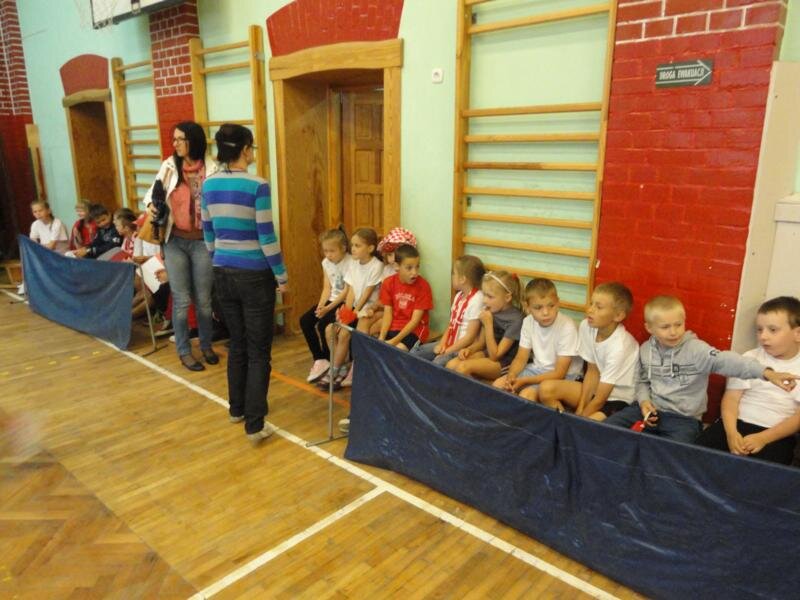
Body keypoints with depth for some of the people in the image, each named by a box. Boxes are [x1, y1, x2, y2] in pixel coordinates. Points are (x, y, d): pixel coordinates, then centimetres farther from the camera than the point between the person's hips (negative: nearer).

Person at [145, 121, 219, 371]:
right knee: (181, 300, 6)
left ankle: (206, 346, 30)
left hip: (202, 242, -1)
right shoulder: (169, 166, 0)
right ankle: (184, 351, 21)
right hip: (175, 241, 1)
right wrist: (151, 205, -11)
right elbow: (153, 192, 11)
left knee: (203, 299, 11)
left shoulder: (211, 169, -6)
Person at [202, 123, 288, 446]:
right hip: (254, 276, -6)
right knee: (258, 351, 2)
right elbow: (267, 237, -15)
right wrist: (282, 276, -6)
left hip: (224, 274, 6)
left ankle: (237, 409, 32)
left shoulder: (209, 185, 4)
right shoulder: (257, 186, -15)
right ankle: (255, 425, 6)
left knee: (237, 344, 20)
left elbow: (208, 234, 11)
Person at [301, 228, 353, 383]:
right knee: (305, 321, -7)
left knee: (323, 324, -25)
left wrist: (329, 307, -22)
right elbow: (327, 288, 6)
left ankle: (330, 362, -3)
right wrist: (321, 305, -10)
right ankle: (319, 359, 1)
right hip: (332, 300, 8)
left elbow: (347, 291, -18)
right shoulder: (326, 262, 6)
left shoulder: (350, 263, -16)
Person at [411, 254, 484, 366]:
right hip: (449, 343, 9)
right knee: (414, 352, -1)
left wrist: (447, 351, -16)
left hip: (463, 348, -9)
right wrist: (442, 343, -2)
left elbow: (470, 337, -20)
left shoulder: (477, 300, -19)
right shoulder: (459, 295, 9)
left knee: (437, 363, -31)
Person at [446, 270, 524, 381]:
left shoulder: (515, 319, -20)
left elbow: (494, 356, -18)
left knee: (463, 367, -27)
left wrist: (488, 325, -22)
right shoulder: (490, 311, -1)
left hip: (503, 363, -6)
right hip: (487, 354, 6)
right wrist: (469, 349, -9)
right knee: (451, 365, -18)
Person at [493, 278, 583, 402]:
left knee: (527, 394, -28)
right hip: (538, 369, 6)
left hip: (564, 376, -6)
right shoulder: (528, 322, -8)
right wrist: (511, 376, -23)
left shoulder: (567, 327, -25)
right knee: (498, 384, -8)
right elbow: (521, 358, -1)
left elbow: (559, 373, -22)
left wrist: (524, 381, -28)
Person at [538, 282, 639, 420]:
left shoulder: (619, 347, -28)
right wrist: (579, 409, -6)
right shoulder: (586, 326, -11)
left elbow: (600, 399, -20)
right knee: (546, 388, -11)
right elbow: (593, 371, -1)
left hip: (619, 399, -6)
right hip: (598, 387, 6)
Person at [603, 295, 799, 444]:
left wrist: (766, 372, -42)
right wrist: (644, 401, -5)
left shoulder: (695, 349, -13)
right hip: (650, 409, 4)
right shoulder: (645, 350, 3)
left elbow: (724, 361, -28)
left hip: (683, 418, -4)